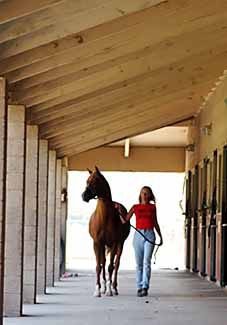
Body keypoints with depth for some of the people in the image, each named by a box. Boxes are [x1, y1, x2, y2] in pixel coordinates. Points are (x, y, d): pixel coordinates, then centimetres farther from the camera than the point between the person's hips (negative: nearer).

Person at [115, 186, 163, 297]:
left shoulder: (152, 207, 9)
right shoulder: (135, 207, 8)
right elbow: (124, 220, 3)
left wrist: (160, 236, 17)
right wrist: (119, 211, -10)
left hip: (149, 235, -1)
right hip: (138, 235, 1)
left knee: (147, 262, -13)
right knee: (139, 263, 5)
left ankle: (145, 287, -17)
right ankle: (139, 287, 12)